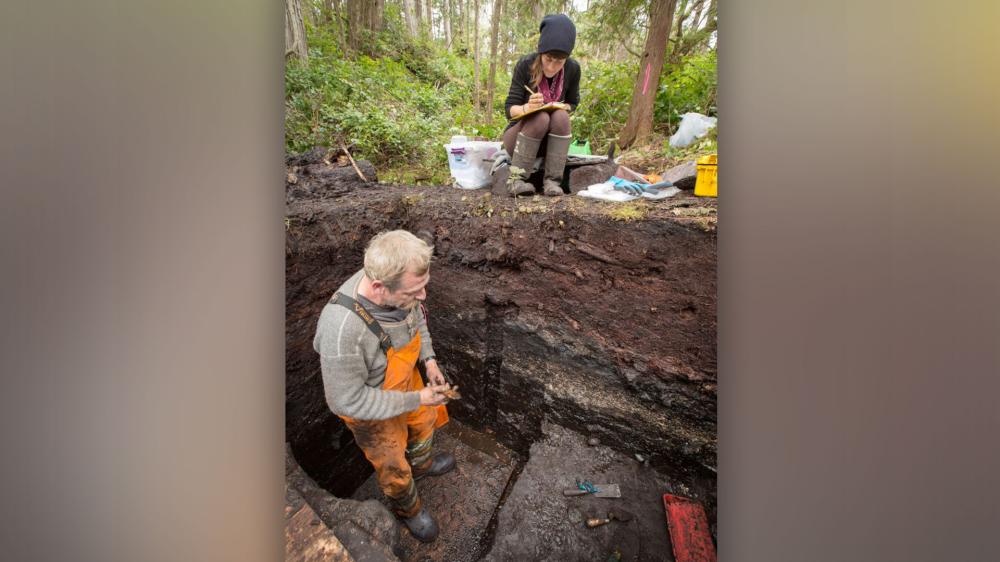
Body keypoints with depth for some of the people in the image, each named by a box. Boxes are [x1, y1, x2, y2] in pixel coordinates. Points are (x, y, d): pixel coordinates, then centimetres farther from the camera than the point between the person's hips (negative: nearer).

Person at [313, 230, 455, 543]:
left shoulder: (397, 283, -24)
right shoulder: (342, 329, -44)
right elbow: (348, 400, -30)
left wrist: (429, 360, -7)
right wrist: (416, 399, -26)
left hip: (403, 376, 6)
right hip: (367, 404, -5)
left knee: (424, 421, 31)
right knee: (392, 462, 21)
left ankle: (421, 465, 64)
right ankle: (407, 507, 54)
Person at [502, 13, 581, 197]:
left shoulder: (573, 69, -9)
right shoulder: (525, 65, -17)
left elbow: (573, 103, 5)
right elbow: (510, 109, -17)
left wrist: (560, 107, -18)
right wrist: (527, 107, -39)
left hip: (550, 137, 3)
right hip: (519, 134, -2)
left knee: (560, 116, -28)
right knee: (540, 118, -32)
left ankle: (552, 180, -28)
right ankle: (516, 179, -29)